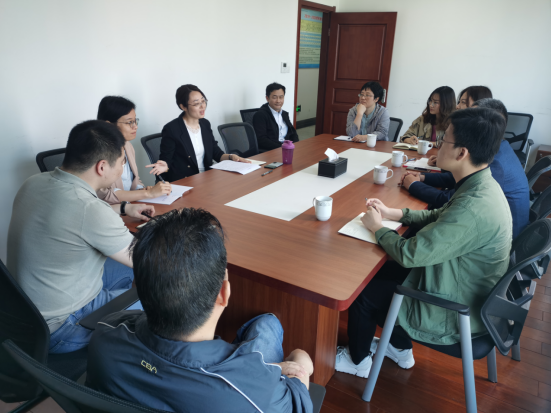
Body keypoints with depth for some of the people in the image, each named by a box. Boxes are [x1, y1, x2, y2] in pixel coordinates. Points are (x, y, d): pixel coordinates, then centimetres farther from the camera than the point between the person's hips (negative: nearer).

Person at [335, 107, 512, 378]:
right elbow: (439, 217, 12)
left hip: (453, 314, -9)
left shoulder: (473, 208, -36)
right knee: (381, 272, 18)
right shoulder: (482, 186, -4)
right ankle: (400, 349, 34)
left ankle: (357, 361, 28)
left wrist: (376, 226, -13)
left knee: (362, 292, 2)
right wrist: (393, 213, 3)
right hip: (462, 292, 9)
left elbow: (409, 254, -30)